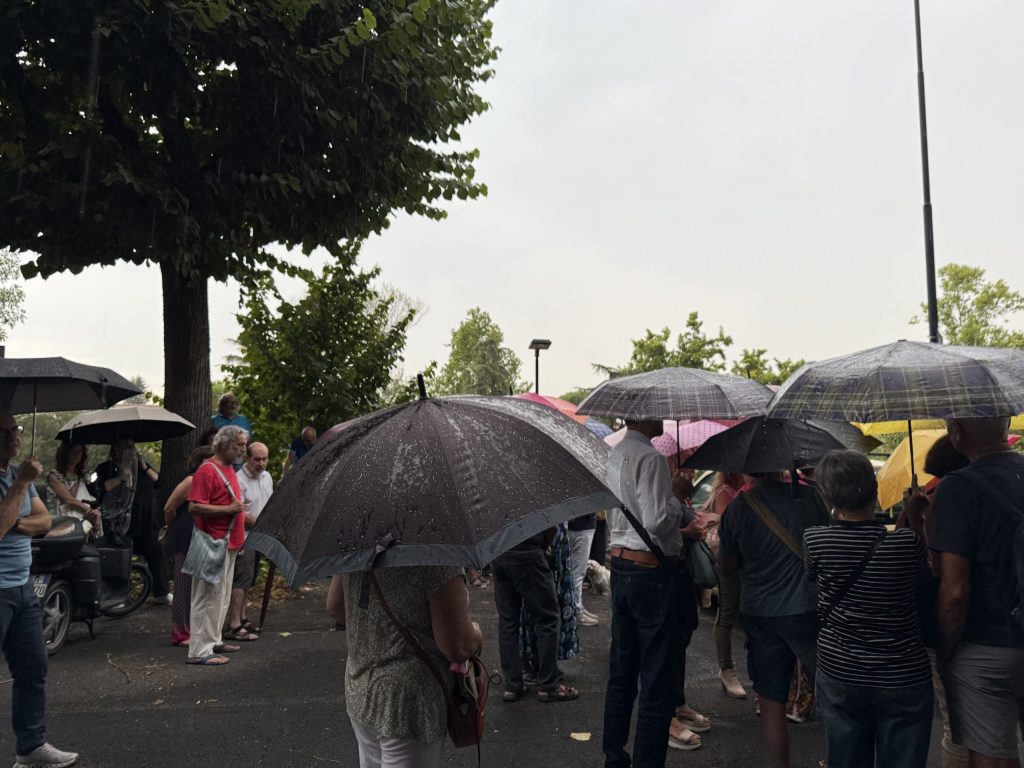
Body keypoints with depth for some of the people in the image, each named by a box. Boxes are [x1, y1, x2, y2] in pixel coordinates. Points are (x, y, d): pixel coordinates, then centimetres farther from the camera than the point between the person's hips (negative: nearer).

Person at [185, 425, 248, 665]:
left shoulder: (229, 468, 15)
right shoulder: (207, 470, -14)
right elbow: (195, 506, -21)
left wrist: (238, 536, 21)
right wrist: (229, 509, -22)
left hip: (228, 544, 9)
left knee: (222, 597, 16)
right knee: (208, 597, -4)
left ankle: (214, 641, 27)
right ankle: (200, 650, 1)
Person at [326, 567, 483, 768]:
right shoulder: (440, 558, -26)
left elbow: (334, 607, 10)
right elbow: (458, 647, -22)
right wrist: (476, 634, -1)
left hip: (358, 691, 7)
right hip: (408, 699, -7)